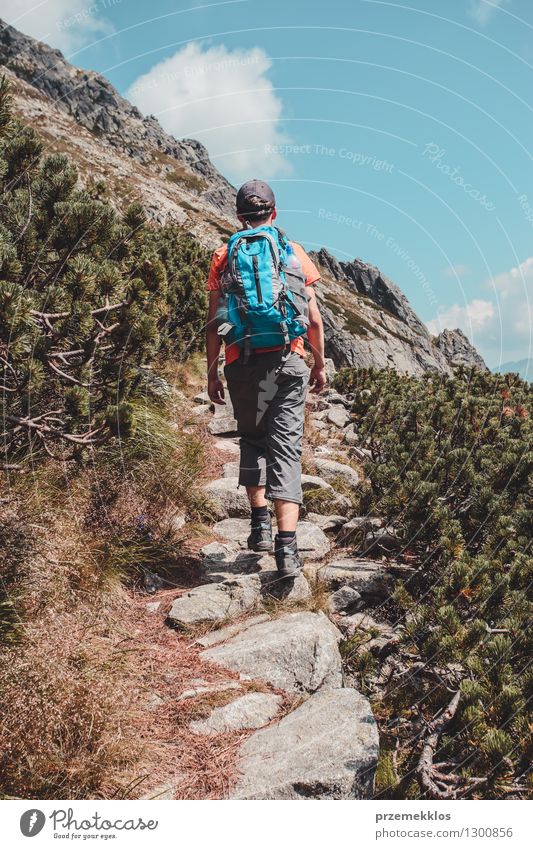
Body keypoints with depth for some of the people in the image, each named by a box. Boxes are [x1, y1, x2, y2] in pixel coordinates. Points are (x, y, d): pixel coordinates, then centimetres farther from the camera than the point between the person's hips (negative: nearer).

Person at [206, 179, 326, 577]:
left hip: (241, 365, 1)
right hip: (286, 363, -1)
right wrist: (320, 364, 16)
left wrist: (211, 372, 10)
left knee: (252, 440, 20)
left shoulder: (224, 256, 7)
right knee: (286, 448, -2)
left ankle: (261, 524, 16)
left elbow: (215, 322, 3)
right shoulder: (294, 252, 7)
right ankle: (287, 546, -9)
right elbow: (314, 319, 5)